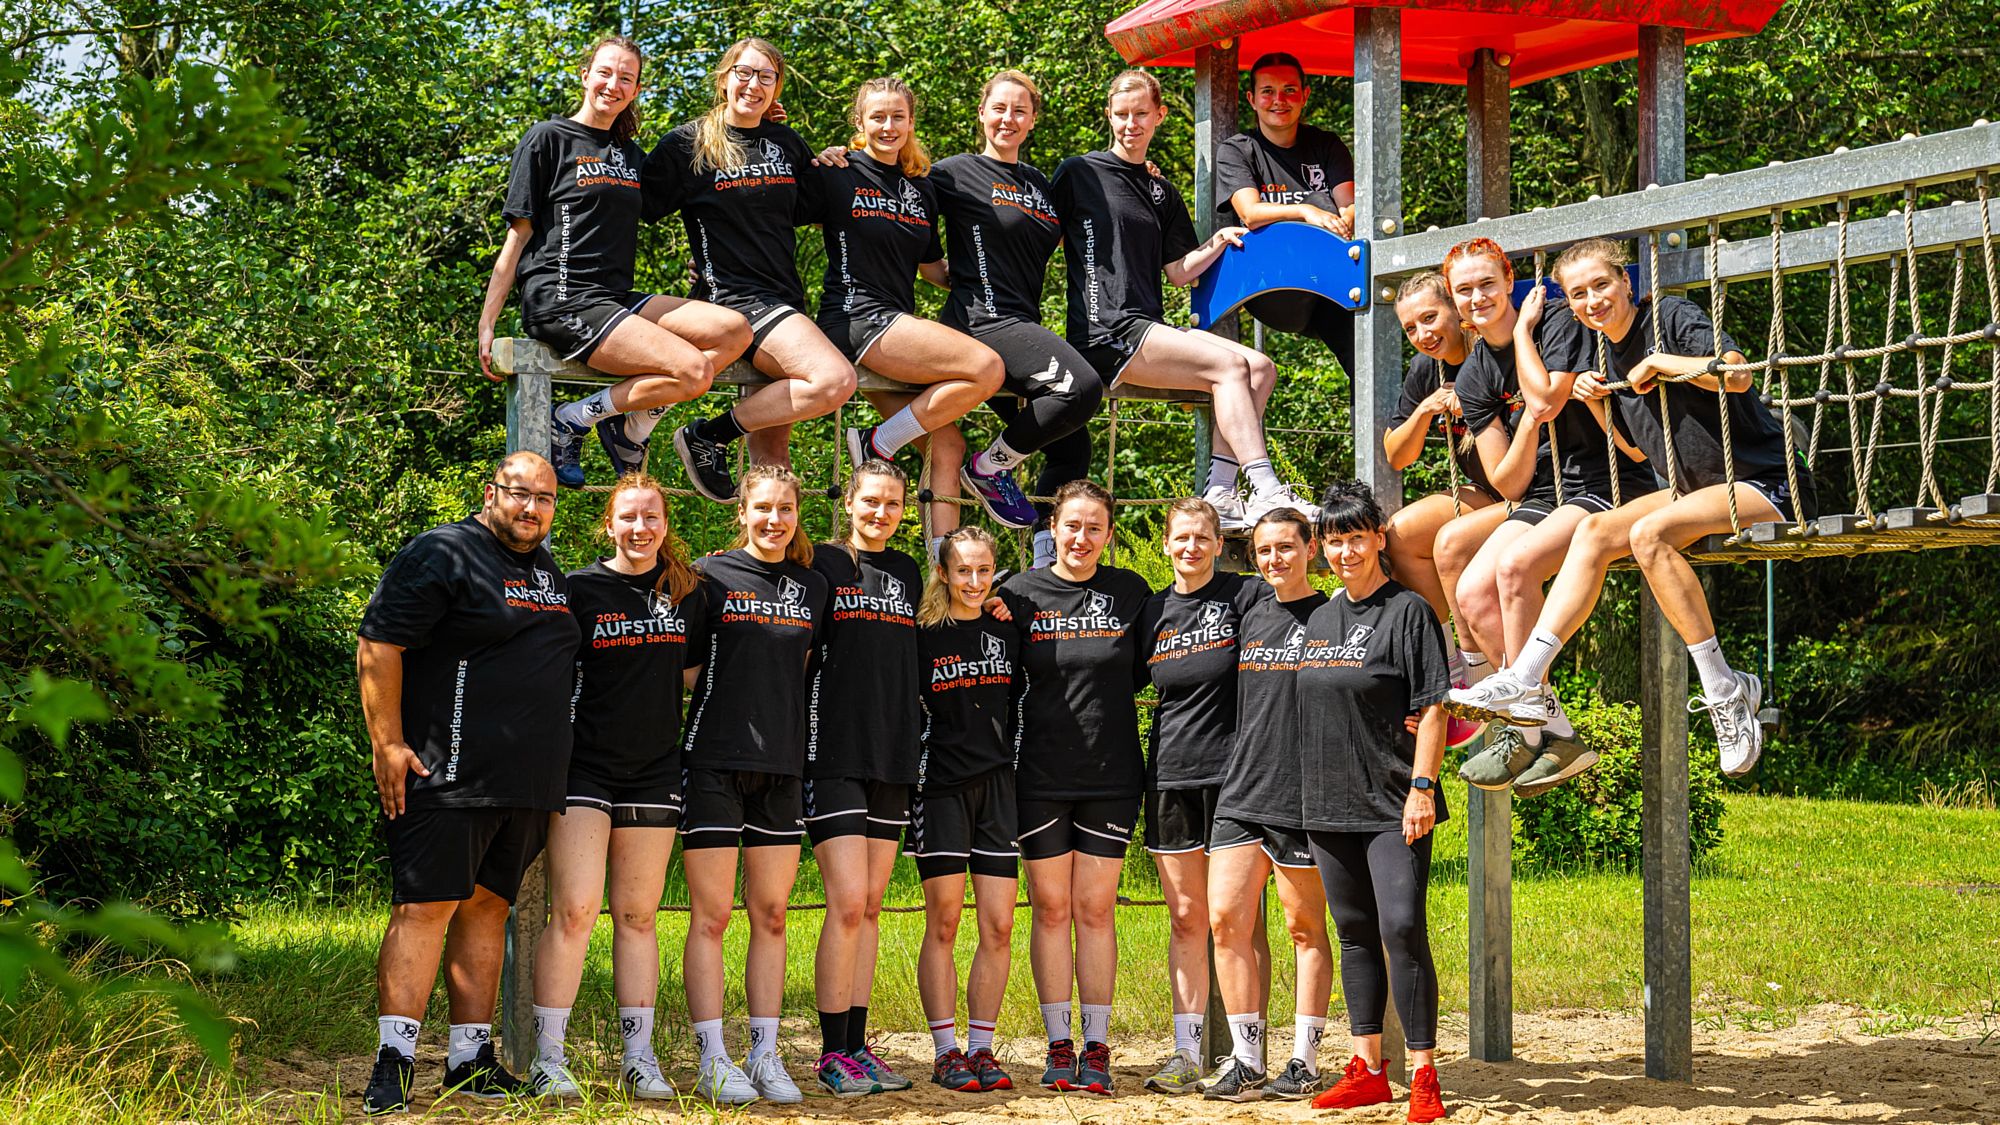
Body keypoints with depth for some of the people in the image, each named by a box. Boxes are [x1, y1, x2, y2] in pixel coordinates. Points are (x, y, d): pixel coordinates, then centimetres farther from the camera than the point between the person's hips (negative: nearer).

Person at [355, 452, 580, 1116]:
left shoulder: (551, 575, 19)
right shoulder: (441, 555, -5)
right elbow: (377, 648, -10)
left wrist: (549, 771, 23)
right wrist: (388, 744, -16)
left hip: (527, 786, 8)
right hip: (449, 778, -7)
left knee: (487, 907, 10)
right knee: (425, 906, -11)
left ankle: (471, 1060, 14)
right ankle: (393, 1066, -11)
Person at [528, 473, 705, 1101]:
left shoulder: (688, 592, 7)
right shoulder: (580, 589, -3)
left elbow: (694, 667, 20)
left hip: (654, 771, 4)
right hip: (584, 767, -4)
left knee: (637, 917, 8)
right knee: (573, 911, -11)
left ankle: (639, 1060, 13)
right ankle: (548, 1061, -5)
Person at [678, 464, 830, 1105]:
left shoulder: (812, 589, 12)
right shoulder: (710, 577, -1)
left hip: (781, 765, 4)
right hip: (715, 762, -4)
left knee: (771, 915, 6)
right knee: (710, 915, -3)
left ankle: (765, 1056, 12)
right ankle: (712, 1062, -1)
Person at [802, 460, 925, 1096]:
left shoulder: (908, 574, 15)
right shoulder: (821, 565, -1)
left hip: (892, 757, 5)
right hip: (834, 753, -5)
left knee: (870, 906, 7)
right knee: (847, 903, -12)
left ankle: (857, 1046, 13)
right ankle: (833, 1054, -4)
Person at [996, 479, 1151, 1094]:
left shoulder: (1130, 592, 3)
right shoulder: (1018, 593, 0)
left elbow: (1139, 672, 13)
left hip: (1111, 773, 0)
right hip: (1039, 773, 0)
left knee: (1095, 910, 3)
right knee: (1051, 909, 5)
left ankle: (1097, 1047, 10)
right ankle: (1058, 1044, 13)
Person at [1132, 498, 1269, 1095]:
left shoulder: (1243, 597, -3)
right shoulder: (1152, 611, 11)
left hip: (1232, 771, -4)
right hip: (1171, 773, 4)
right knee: (1185, 917, 6)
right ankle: (1186, 1051, 10)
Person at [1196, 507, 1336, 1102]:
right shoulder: (1250, 619, 15)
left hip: (1303, 797, -5)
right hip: (1241, 791, 5)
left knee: (1306, 926, 2)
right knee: (1227, 917, -1)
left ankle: (1304, 1061, 9)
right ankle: (1247, 1061, 5)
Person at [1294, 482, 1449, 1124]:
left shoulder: (1407, 611, -5)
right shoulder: (1319, 619, 14)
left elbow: (1433, 708, -9)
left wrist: (1422, 787, -17)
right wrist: (1308, 792, 16)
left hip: (1392, 806, -7)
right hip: (1329, 805, 7)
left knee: (1402, 930, -12)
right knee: (1355, 935, 11)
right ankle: (1367, 1069, 18)